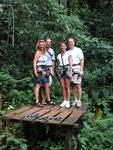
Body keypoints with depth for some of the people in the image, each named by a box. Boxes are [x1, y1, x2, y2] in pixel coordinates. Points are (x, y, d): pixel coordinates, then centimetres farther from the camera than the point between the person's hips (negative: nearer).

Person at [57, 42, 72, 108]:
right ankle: (64, 101, 9)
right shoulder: (59, 55, 16)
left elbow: (70, 64, -5)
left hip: (67, 70, -4)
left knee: (67, 86, -5)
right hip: (61, 71, 5)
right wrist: (58, 72, 9)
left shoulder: (68, 54, 2)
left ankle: (68, 101, 0)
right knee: (62, 87, 2)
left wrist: (70, 73, -14)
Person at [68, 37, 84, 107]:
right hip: (70, 70, 5)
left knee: (78, 85, -5)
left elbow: (82, 60, -5)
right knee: (73, 85, 8)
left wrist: (81, 70, -13)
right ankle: (75, 100, 16)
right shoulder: (68, 52, 14)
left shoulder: (78, 50, 0)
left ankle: (79, 101, 2)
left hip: (77, 69, -5)